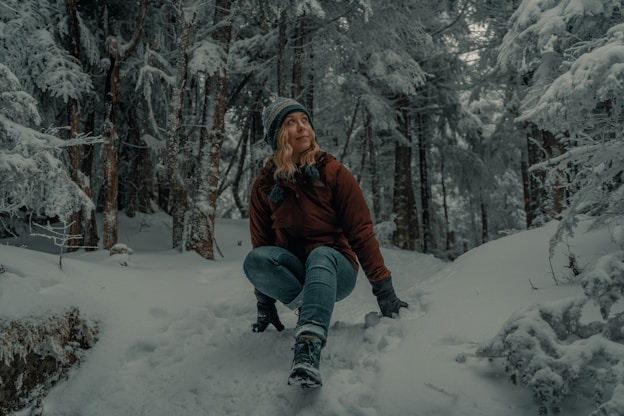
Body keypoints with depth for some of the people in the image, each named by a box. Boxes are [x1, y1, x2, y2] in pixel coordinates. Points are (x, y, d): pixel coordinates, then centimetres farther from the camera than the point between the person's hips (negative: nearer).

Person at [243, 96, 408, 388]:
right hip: (292, 272, 2)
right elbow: (261, 243, 6)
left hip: (335, 269, -2)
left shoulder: (333, 172, -5)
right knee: (254, 260, -28)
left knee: (320, 254, -38)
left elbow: (361, 231, -6)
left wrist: (383, 288, -9)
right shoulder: (265, 184, 2)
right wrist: (265, 304, 6)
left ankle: (308, 348, -54)